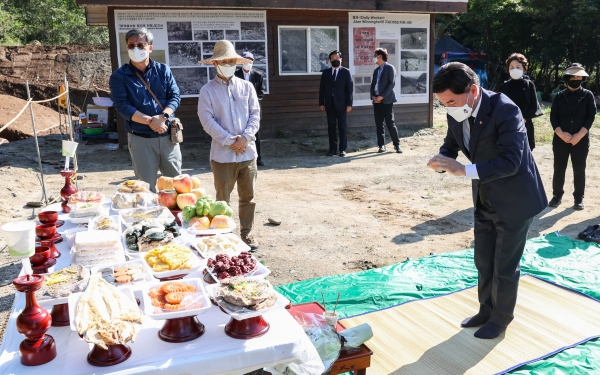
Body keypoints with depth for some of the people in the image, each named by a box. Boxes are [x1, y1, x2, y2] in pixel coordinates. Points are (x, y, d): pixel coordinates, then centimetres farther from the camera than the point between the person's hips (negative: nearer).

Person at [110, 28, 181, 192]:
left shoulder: (163, 70, 7)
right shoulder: (119, 76, -1)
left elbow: (175, 96, -1)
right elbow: (122, 106, -11)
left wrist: (162, 117, -19)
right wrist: (151, 121, -21)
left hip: (168, 136, 3)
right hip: (140, 139, -2)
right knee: (147, 187, 5)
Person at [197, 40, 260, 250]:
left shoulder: (246, 87, 7)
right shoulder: (207, 91, -2)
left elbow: (255, 114, 3)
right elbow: (207, 120, -9)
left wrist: (245, 138, -12)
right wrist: (229, 140, -16)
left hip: (248, 151, 3)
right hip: (222, 154, -3)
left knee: (248, 196, 10)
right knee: (223, 199, 6)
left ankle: (246, 233, 24)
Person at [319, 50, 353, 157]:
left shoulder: (346, 72, 3)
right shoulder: (325, 72, 11)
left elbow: (350, 88, -1)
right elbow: (322, 89, 9)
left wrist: (349, 104, -8)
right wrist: (321, 103, 1)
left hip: (341, 104, -3)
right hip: (329, 104, 3)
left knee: (342, 127, 2)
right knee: (331, 127, 4)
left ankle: (343, 149, 8)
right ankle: (332, 149, 10)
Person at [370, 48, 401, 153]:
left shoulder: (390, 68, -3)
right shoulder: (376, 70, 17)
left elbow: (392, 83, -12)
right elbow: (372, 84, 16)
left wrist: (382, 96, -16)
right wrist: (373, 96, -3)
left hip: (386, 100, -6)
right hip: (376, 101, 7)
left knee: (390, 123, -6)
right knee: (379, 124, 4)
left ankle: (397, 145, 2)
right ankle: (381, 145, 9)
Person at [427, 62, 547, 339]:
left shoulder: (504, 110, -28)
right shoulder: (457, 114, -7)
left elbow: (511, 162, -33)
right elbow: (450, 146, 5)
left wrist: (464, 170, -40)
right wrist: (441, 160, -20)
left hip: (515, 200, -7)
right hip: (485, 200, 7)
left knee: (505, 265, 7)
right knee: (483, 261, 18)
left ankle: (501, 317, 29)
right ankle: (486, 310, 37)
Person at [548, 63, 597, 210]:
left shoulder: (588, 95, 2)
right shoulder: (559, 96, 5)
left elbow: (590, 117, -3)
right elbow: (553, 117, -1)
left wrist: (579, 135, -14)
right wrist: (561, 133, -15)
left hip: (581, 140, -1)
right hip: (560, 139, 1)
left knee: (579, 170, 5)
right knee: (559, 169, 7)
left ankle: (578, 198, 17)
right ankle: (557, 195, 20)